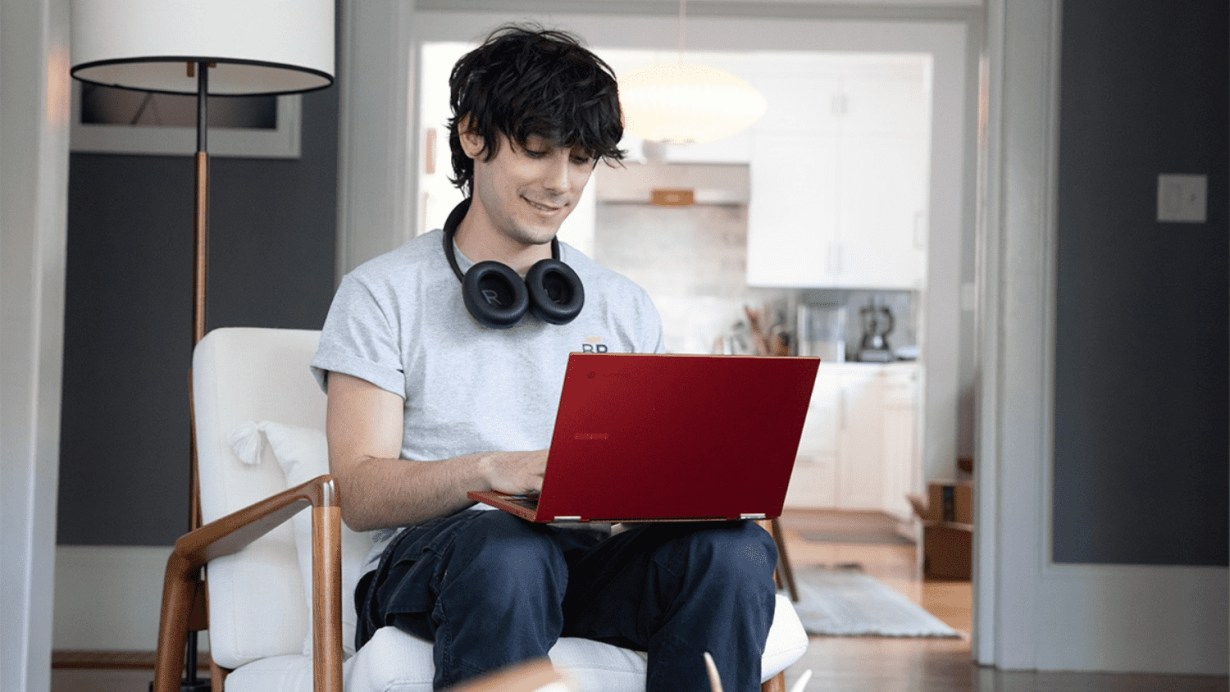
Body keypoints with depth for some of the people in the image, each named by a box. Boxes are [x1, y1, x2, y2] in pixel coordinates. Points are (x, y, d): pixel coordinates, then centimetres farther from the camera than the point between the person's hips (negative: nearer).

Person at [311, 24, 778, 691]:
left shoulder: (624, 305, 20)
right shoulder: (384, 293, 7)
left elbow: (650, 470, 18)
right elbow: (360, 492, -3)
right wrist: (489, 471, -22)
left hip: (591, 551, 4)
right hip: (431, 555, -3)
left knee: (734, 549, -28)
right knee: (507, 548, -39)